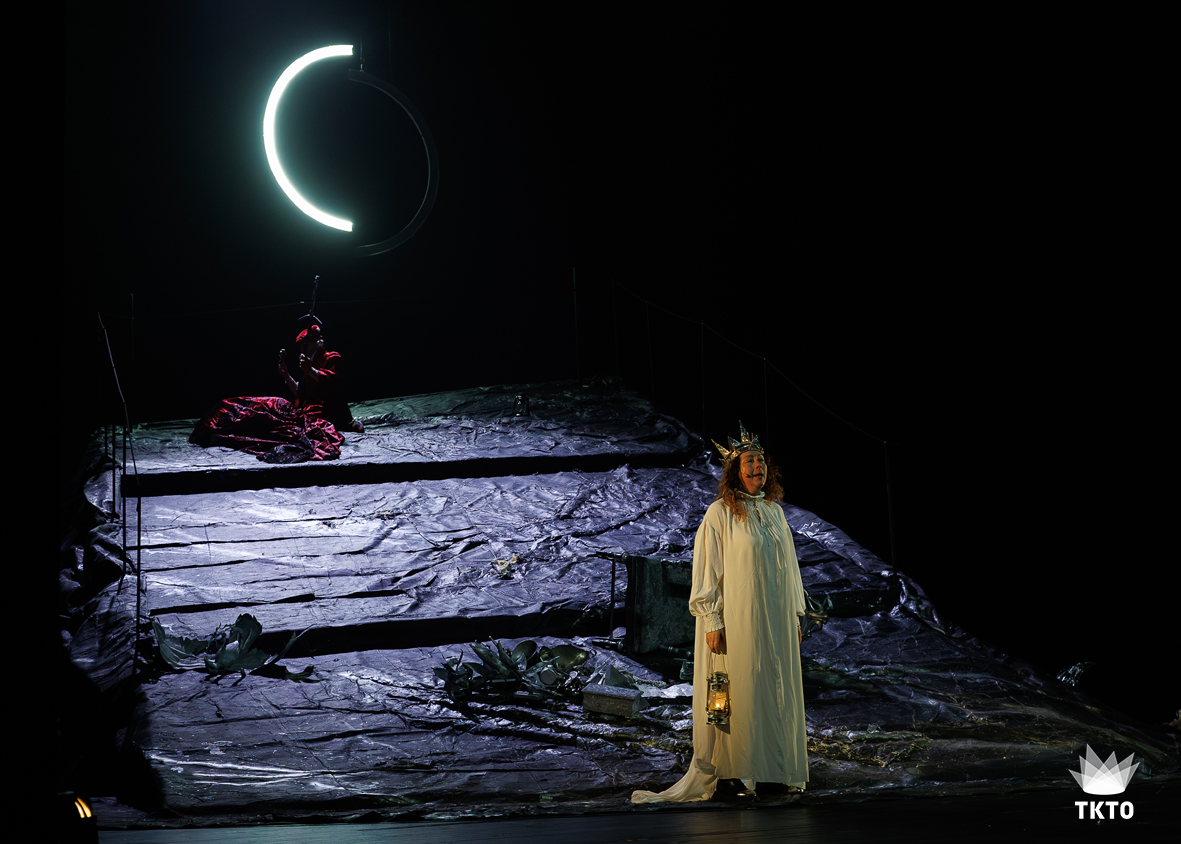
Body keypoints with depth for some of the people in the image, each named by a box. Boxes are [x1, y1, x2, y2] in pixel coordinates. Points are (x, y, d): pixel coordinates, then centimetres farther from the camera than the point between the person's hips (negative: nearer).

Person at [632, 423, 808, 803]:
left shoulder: (775, 512, 13)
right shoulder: (720, 513, -6)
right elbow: (707, 569, -9)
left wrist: (796, 614, 14)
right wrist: (712, 621, -15)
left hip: (775, 624, 6)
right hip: (736, 624, -6)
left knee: (776, 694, 7)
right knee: (730, 697, -5)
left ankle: (772, 772, 15)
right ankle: (706, 776, 1)